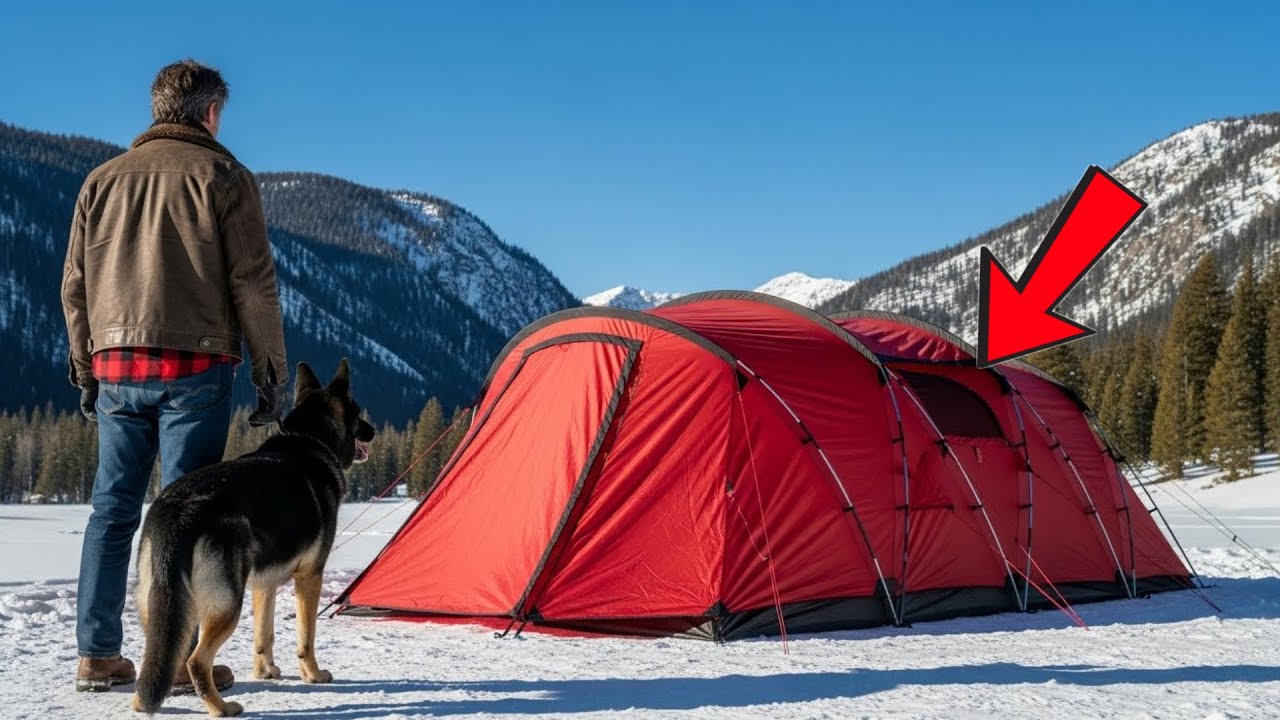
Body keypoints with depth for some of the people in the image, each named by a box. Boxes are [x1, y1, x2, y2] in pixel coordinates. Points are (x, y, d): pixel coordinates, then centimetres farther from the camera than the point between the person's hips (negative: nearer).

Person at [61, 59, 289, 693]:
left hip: (115, 368, 5)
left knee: (112, 510, 9)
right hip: (194, 367, -4)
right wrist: (272, 372, 0)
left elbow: (75, 284, 15)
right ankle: (181, 657, -2)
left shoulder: (104, 179, 14)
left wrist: (85, 368, 22)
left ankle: (97, 655, 11)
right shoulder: (221, 176, 0)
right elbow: (253, 284, -5)